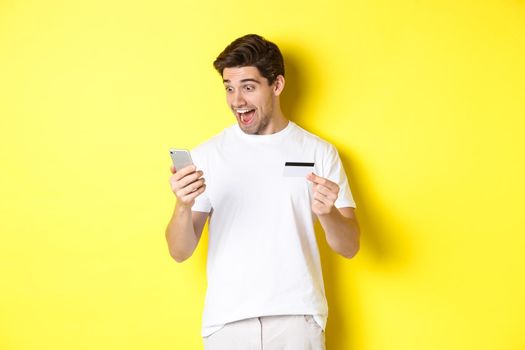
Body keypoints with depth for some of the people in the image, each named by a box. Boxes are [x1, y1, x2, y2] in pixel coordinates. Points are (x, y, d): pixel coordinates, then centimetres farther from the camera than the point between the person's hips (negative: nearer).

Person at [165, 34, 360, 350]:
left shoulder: (319, 152, 0)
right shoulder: (208, 154, 1)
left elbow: (349, 247, 0)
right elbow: (180, 252, -1)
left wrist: (327, 213, -21)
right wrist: (183, 206, -22)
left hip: (297, 318, 0)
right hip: (227, 320, 1)